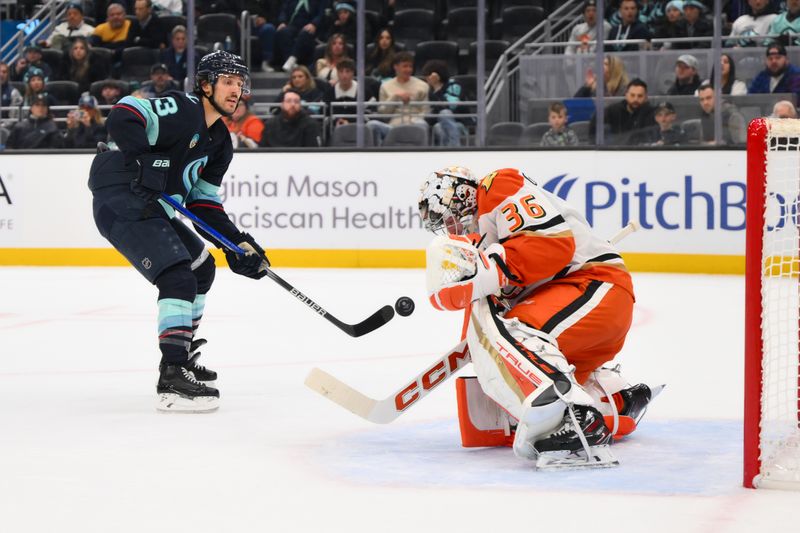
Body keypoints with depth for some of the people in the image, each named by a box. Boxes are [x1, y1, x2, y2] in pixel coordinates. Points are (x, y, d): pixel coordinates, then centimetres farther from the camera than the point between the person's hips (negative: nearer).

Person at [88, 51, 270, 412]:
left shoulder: (219, 143, 15)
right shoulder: (180, 109, -13)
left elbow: (204, 203, 17)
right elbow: (122, 118, -26)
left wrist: (238, 243, 7)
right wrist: (145, 163, -34)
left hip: (153, 208, 11)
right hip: (121, 201, -11)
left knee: (202, 266, 25)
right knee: (179, 277, -22)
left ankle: (182, 355, 39)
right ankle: (172, 380, -28)